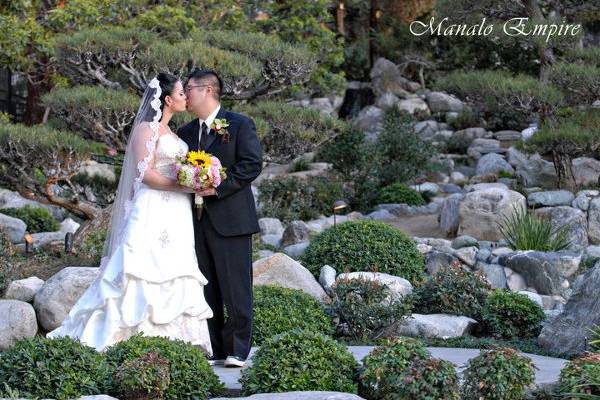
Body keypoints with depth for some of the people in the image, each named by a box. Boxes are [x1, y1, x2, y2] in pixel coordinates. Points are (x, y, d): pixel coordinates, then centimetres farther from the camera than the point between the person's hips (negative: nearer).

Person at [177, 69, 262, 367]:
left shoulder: (240, 125, -2)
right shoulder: (186, 133, 17)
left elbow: (252, 164, -11)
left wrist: (218, 187, -17)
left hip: (229, 218, -6)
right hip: (197, 221, 6)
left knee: (235, 287, -4)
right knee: (205, 290, 7)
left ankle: (237, 351, 0)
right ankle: (212, 350, 12)